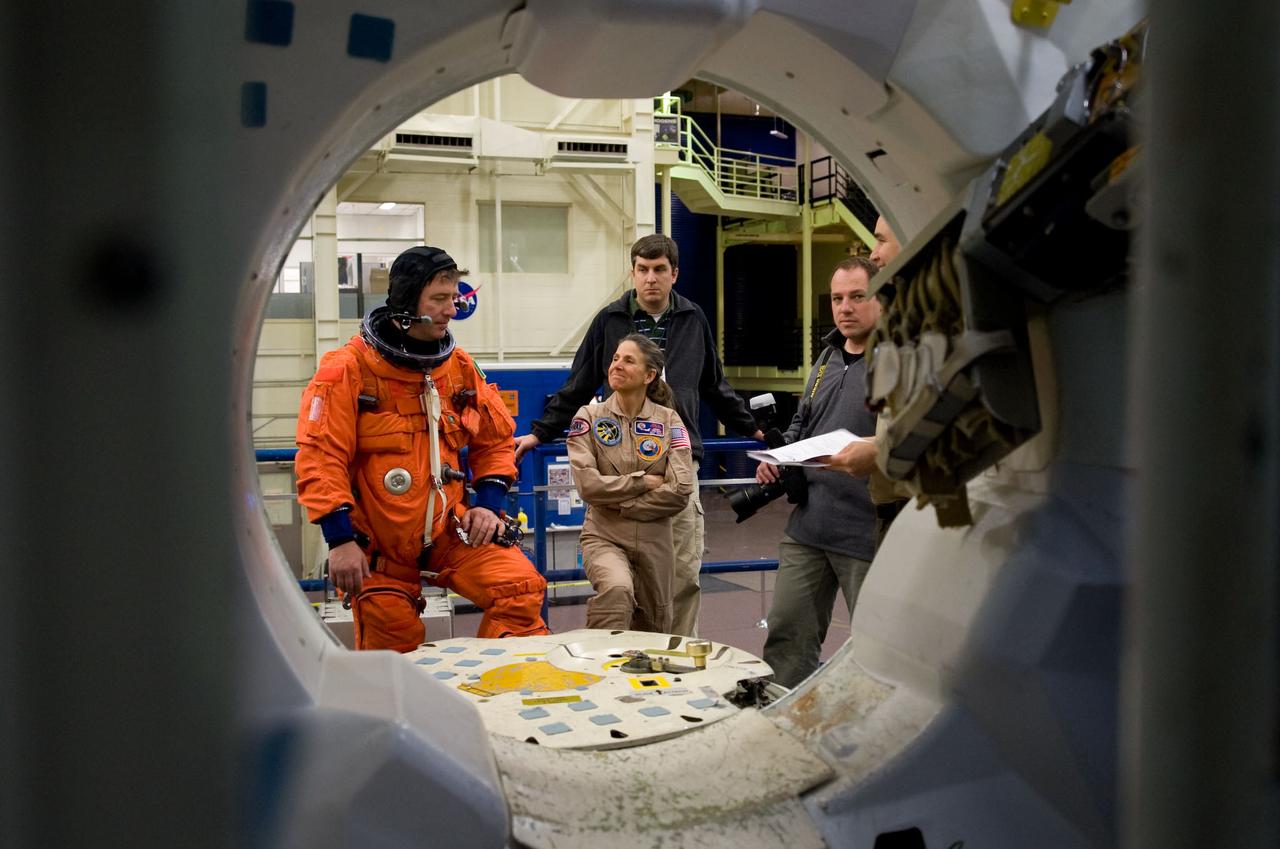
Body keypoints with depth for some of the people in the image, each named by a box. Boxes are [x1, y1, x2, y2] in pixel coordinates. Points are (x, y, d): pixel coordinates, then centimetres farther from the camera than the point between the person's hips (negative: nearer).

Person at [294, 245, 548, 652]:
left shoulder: (460, 367, 5)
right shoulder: (349, 369, -10)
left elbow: (495, 440, 15)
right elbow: (320, 457, -14)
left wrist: (488, 504, 0)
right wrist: (340, 539, -19)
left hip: (449, 532, 3)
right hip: (378, 546, -3)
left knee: (522, 589, -17)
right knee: (390, 652, 1)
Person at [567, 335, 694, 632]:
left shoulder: (669, 421, 2)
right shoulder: (589, 417, -1)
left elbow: (679, 491, -8)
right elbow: (587, 483, -14)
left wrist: (617, 504, -9)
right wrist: (645, 481, -10)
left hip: (654, 541, 3)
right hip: (604, 537, -2)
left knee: (653, 633, 11)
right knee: (617, 588, -35)